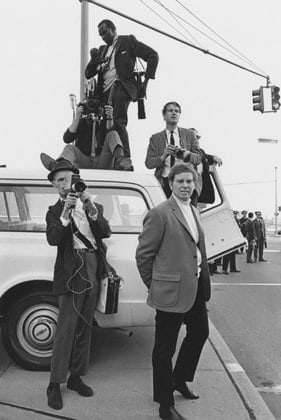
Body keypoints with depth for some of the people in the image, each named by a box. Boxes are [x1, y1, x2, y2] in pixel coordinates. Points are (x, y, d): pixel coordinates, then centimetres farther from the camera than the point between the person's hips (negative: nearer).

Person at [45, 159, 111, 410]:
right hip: (72, 271, -4)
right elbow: (53, 239, -14)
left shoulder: (93, 206, 12)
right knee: (66, 328, -5)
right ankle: (55, 384, 8)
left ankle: (76, 377, 25)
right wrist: (66, 213, -25)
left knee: (84, 327, 12)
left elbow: (106, 233, -2)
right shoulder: (55, 211, 3)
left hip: (93, 271, 4)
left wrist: (92, 211, -17)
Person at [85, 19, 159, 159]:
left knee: (118, 122, -25)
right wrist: (93, 59, 4)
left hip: (121, 86, -6)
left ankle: (125, 159, -28)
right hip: (105, 91, 6)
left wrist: (146, 80, -4)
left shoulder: (127, 40, 12)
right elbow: (88, 74, 24)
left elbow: (152, 55, 4)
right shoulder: (102, 49, 27)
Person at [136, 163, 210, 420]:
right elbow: (143, 254, -12)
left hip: (196, 289, 9)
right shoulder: (160, 214, -15)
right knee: (165, 348, 6)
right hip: (171, 292, -9)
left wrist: (203, 282, 14)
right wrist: (154, 286, -5)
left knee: (200, 333, 24)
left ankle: (179, 379, 47)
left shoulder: (194, 212, 11)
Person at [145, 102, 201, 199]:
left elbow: (198, 158, 6)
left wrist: (187, 154, -16)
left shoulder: (190, 134, 15)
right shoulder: (155, 138, 13)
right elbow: (148, 163, 2)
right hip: (163, 183, 0)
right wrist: (163, 156, -16)